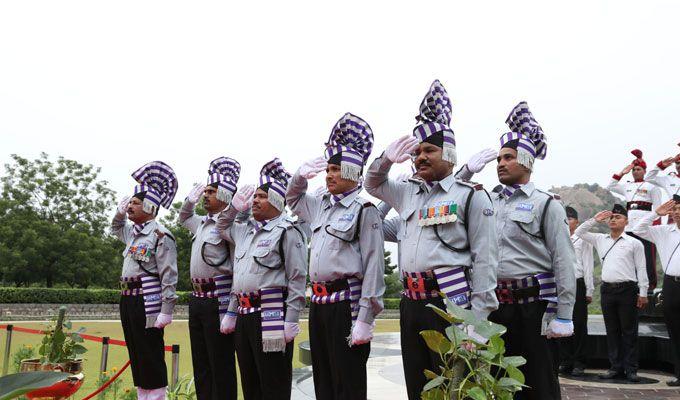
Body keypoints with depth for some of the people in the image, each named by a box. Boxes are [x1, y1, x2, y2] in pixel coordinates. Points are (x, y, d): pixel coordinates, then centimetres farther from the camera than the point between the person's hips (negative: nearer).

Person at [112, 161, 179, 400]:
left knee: (151, 357, -2)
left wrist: (166, 310, -18)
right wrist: (119, 213, 19)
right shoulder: (132, 232, 14)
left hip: (148, 301, -9)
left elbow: (169, 276, -15)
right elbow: (116, 228, 40)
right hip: (127, 299, 9)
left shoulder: (160, 235, -12)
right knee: (136, 355, 14)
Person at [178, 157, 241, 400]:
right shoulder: (202, 223, 15)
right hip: (196, 298, 9)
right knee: (200, 363, 15)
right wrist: (190, 200, 21)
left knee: (221, 365, 0)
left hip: (217, 299, -9)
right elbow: (184, 218, 34)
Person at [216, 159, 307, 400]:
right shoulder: (245, 231, 16)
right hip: (243, 315, 8)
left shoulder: (287, 232, -7)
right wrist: (235, 207, 18)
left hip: (271, 316, -8)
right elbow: (222, 228, 36)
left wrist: (291, 322, -15)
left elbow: (297, 280, -11)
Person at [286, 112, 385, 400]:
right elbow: (293, 199, 35)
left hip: (346, 303, -7)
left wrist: (365, 319, -17)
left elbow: (374, 267, -13)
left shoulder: (364, 210, -8)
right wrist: (302, 175, 13)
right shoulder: (321, 207, 14)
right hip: (319, 303, 7)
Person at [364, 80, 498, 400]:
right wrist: (388, 158, 11)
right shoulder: (408, 192, 17)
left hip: (451, 303, -6)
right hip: (411, 304, 6)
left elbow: (484, 259, -5)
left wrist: (478, 317, -11)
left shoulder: (470, 195, -1)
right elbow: (372, 184, 33)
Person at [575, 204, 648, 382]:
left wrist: (643, 293, -3)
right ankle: (615, 367, 15)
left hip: (627, 289, -4)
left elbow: (641, 269, 2)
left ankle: (631, 368, 8)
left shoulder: (634, 243, 3)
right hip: (607, 289, 4)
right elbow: (579, 232, 16)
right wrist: (595, 220, 8)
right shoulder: (600, 240, 14)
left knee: (629, 331, 1)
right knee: (612, 330, 8)